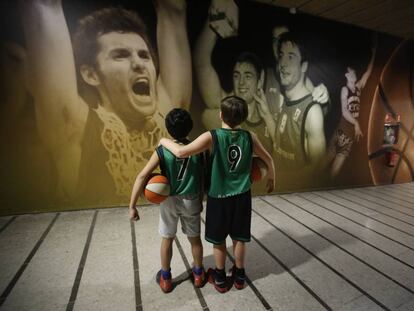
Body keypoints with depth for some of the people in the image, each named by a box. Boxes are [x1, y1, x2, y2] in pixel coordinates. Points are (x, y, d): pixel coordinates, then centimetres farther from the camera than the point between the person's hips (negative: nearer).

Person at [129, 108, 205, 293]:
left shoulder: (162, 151, -15)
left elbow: (142, 176, -21)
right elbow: (202, 179, -3)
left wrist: (132, 206, -16)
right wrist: (200, 201, 12)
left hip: (169, 200, -1)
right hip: (191, 201, 2)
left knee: (167, 239, 17)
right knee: (195, 238, 19)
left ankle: (165, 278, 33)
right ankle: (198, 274, 37)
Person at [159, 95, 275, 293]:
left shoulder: (211, 137, -19)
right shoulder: (250, 137, -5)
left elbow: (181, 152, -24)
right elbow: (268, 159, 7)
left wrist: (165, 141, -4)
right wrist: (271, 179, 25)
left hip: (218, 197, -3)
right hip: (242, 197, 3)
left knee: (218, 240, 16)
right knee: (239, 238, 18)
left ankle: (220, 278, 34)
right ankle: (239, 276, 37)